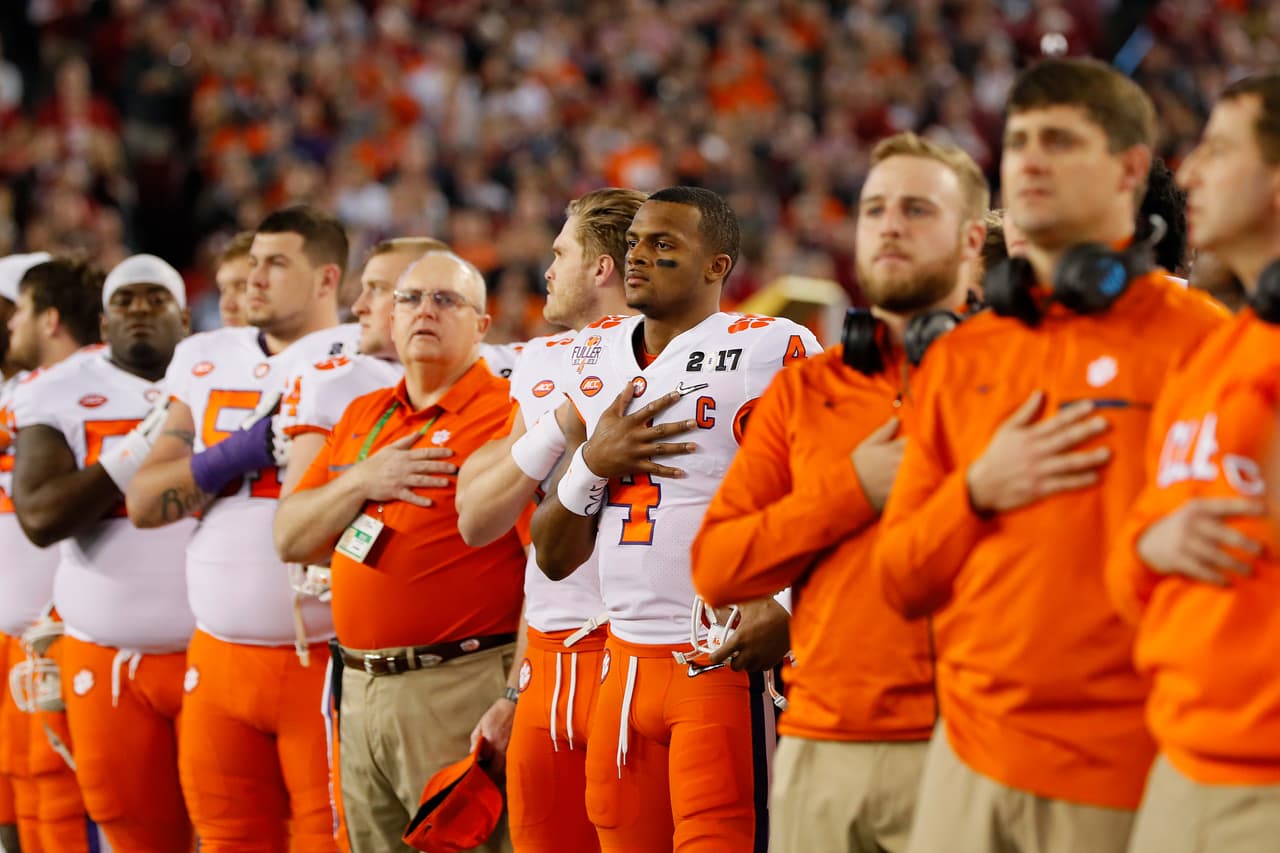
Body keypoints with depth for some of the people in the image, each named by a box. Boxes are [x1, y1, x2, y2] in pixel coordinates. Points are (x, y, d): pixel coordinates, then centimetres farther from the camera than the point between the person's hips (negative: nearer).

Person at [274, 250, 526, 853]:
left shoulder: (508, 414, -7)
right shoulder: (363, 417, 17)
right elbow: (290, 539, 14)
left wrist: (516, 697, -20)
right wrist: (364, 480, -4)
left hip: (460, 689, -7)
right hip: (361, 689, 8)